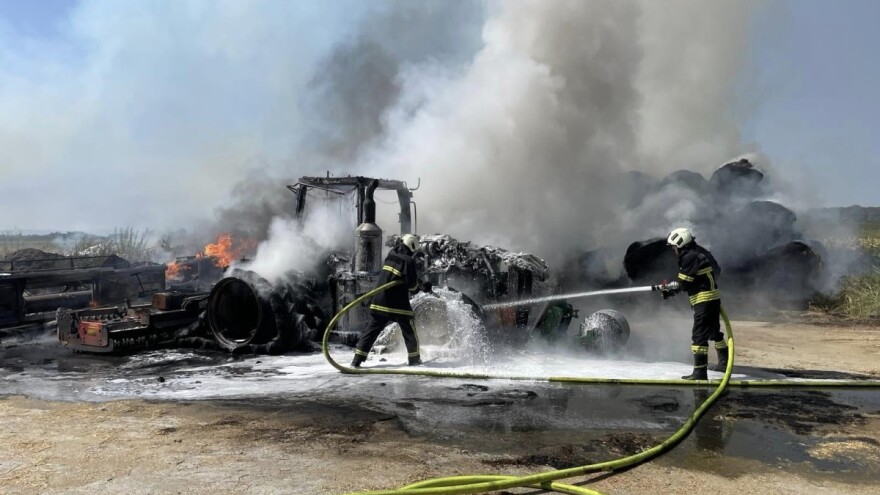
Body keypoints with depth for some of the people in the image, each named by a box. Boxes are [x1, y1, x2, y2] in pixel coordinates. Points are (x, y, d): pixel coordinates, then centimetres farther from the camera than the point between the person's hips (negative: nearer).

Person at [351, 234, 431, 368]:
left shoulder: (391, 255, 10)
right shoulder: (408, 261, -11)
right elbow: (412, 284, -15)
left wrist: (421, 285, 19)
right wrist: (420, 287, 8)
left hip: (380, 301, 6)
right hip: (399, 304, -5)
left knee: (372, 330, 6)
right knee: (410, 332, 12)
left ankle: (357, 359, 0)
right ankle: (414, 359, 21)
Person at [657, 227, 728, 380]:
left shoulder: (690, 257, -17)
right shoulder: (700, 252, 12)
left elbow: (683, 284, -16)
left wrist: (668, 289, 2)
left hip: (704, 301, -10)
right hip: (713, 298, 10)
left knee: (699, 335, -9)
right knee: (714, 331, 24)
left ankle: (700, 371, -8)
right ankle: (724, 362, 38)